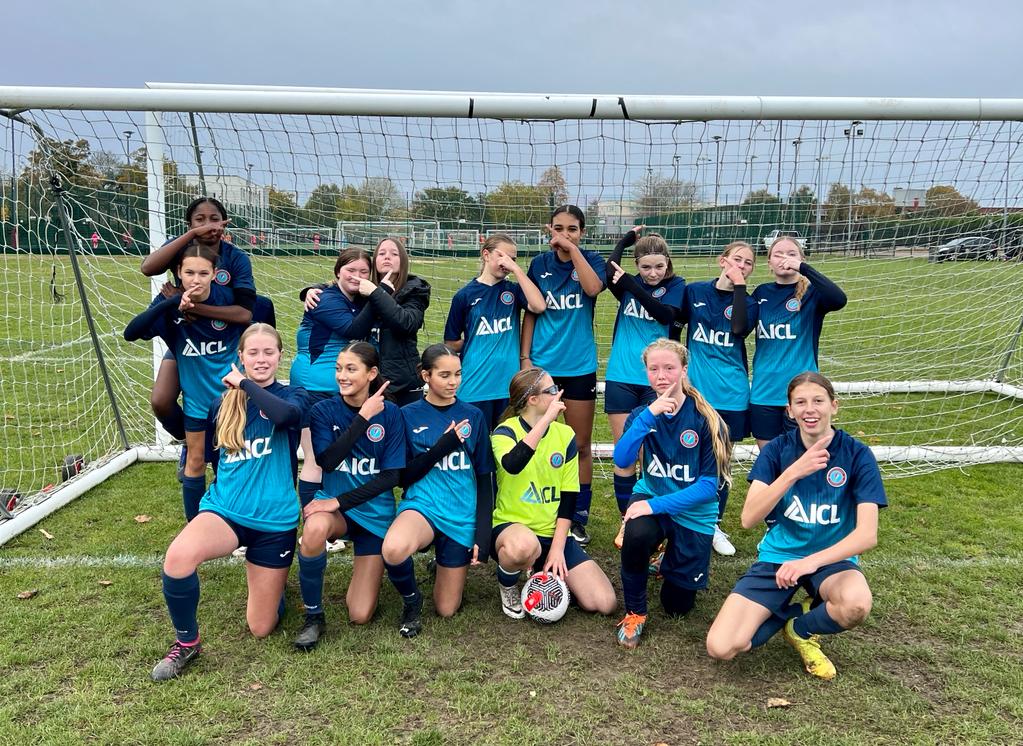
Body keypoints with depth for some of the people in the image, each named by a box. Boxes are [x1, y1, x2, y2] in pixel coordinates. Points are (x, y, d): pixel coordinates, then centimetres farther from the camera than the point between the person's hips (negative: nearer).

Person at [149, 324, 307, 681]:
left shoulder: (291, 395, -4)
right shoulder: (224, 402, 6)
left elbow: (287, 415, -30)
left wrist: (245, 384, -19)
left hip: (274, 519, -2)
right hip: (225, 508, 2)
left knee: (261, 628, 4)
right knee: (178, 555, -34)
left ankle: (271, 579, 40)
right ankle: (186, 642, -6)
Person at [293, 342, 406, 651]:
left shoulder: (389, 413, -7)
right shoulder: (324, 411, -5)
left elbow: (390, 477, -11)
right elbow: (328, 460, -20)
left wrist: (339, 501, -19)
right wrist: (363, 417, -22)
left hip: (375, 512, 0)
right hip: (333, 504, 0)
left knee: (360, 616, -4)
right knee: (315, 528, -40)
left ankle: (367, 568, 30)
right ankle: (313, 616, -15)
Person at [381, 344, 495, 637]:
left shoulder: (473, 416, 1)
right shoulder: (408, 415, -2)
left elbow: (485, 479, 2)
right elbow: (403, 476, -4)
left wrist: (483, 536, -5)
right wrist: (444, 445, -17)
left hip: (462, 517, 2)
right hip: (422, 506, -1)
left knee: (447, 609, 5)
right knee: (394, 548, -37)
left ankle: (445, 562, 38)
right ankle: (411, 600, -3)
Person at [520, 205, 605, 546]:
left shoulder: (591, 260, 0)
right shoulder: (539, 264, 4)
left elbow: (593, 288, -22)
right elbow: (530, 313, 6)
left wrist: (572, 248, -20)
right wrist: (525, 358, 1)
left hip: (580, 365, -1)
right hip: (542, 364, 1)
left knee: (580, 444, 7)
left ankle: (579, 517, 20)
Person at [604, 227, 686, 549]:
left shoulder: (675, 285, 3)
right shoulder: (628, 286, 7)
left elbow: (667, 313, -19)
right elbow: (609, 270, -16)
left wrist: (629, 283, -23)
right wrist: (628, 237, -5)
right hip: (621, 378, 2)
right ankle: (626, 522, 18)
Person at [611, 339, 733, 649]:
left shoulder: (705, 419, -17)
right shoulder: (643, 414, -7)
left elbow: (709, 486, -18)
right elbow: (622, 460, -24)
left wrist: (657, 505, -26)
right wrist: (650, 415, -34)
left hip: (694, 513, -1)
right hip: (651, 497, 1)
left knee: (677, 605, 7)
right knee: (637, 534, -36)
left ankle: (672, 556, 40)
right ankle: (635, 612, -10)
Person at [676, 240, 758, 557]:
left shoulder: (747, 302, 2)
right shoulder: (694, 291, 2)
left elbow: (740, 328, -20)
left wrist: (739, 286, -18)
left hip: (730, 394, 1)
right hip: (694, 389, 0)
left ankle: (715, 525, 25)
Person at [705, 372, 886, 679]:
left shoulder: (857, 454, -11)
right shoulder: (777, 449, -8)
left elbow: (867, 534, -20)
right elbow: (748, 519, -19)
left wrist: (811, 561, -35)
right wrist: (793, 472, -32)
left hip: (830, 558, -1)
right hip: (777, 556, 1)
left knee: (857, 604, -38)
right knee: (721, 647, -17)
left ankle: (800, 631, -2)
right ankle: (805, 610, 11)